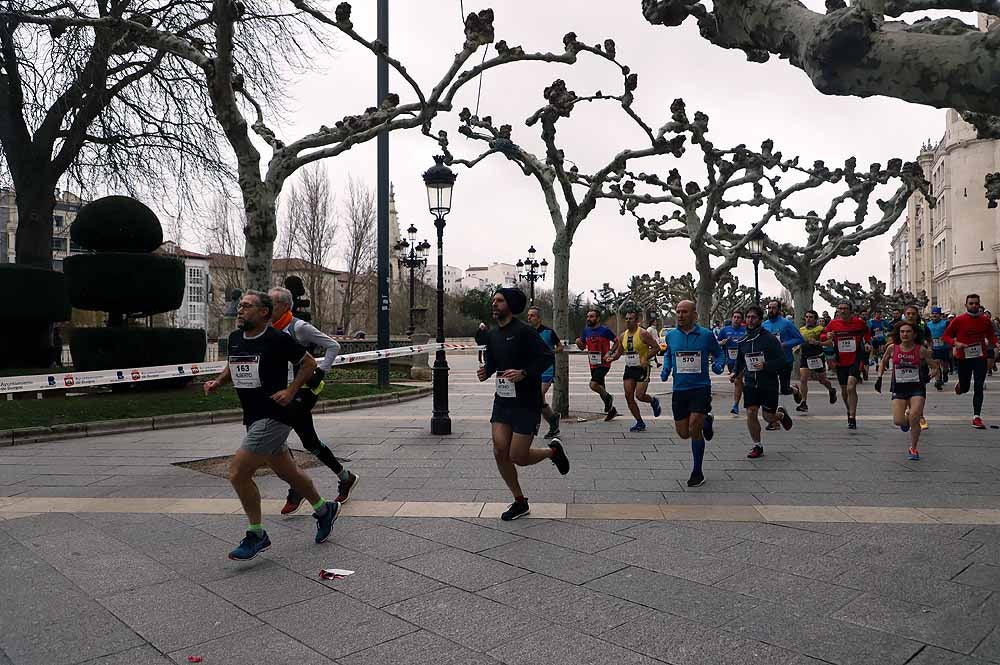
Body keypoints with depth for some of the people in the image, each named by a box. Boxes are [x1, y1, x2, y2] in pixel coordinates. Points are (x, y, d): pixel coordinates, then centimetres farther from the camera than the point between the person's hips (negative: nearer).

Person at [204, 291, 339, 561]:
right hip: (253, 418, 8)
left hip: (274, 417, -8)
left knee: (238, 472, -11)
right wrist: (217, 382, 7)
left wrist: (291, 391, -13)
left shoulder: (278, 339, -13)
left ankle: (256, 535, 6)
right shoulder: (235, 338, 8)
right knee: (287, 472, 18)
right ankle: (324, 510, 38)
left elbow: (309, 363, -4)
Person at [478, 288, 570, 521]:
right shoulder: (493, 334, 8)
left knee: (517, 457, -4)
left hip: (526, 402, -6)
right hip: (503, 399, 7)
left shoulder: (524, 331, -13)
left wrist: (524, 373, -27)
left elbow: (547, 356, -15)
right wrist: (485, 371, -1)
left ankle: (553, 451, 27)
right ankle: (520, 502, 17)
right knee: (500, 451, -1)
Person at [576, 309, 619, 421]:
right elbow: (582, 347, 14)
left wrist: (609, 353, -15)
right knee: (600, 388, 14)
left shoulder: (605, 330, -10)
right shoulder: (586, 330, 7)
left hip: (603, 364, -7)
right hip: (593, 365, 7)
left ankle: (608, 398, 4)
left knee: (593, 384, -23)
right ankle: (611, 409, 31)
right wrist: (579, 342, -7)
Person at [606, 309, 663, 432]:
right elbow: (619, 351, 16)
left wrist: (645, 359, -20)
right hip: (629, 368, 6)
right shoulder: (623, 335, 6)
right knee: (629, 396, 1)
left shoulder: (643, 334, -12)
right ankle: (640, 422, 13)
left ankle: (653, 401, 23)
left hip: (642, 368, -6)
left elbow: (656, 347, -10)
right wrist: (612, 357, -4)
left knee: (639, 395, -13)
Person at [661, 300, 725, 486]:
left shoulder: (706, 335, -4)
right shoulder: (671, 335, 4)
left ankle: (697, 473, 5)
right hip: (679, 389, 4)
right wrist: (666, 369, 5)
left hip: (700, 387, -4)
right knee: (683, 433, 7)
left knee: (694, 431, -15)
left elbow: (719, 353, 12)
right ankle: (705, 422, 42)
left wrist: (718, 365, -9)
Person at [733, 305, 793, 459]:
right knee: (751, 413, -7)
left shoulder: (770, 338, -9)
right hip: (750, 383, 3)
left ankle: (781, 414, 40)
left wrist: (766, 365, -23)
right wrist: (735, 373, 5)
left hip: (769, 383, -3)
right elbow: (740, 361, 21)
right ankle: (757, 446, 9)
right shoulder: (743, 341, 5)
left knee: (768, 417, 2)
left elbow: (782, 361, -10)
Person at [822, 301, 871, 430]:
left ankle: (852, 418, -16)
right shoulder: (833, 324, 0)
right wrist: (827, 336, -14)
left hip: (855, 360, -3)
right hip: (841, 362, 3)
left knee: (851, 387, -19)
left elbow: (867, 334, 18)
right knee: (844, 390, 15)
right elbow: (822, 338, 8)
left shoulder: (859, 322, -2)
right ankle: (850, 411, 40)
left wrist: (868, 344, 1)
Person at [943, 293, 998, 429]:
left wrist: (995, 344, -4)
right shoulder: (958, 320, -7)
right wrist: (955, 343, -19)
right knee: (964, 389, 9)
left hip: (980, 358, 1)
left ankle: (977, 417, -1)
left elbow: (991, 336, 16)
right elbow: (946, 336, -2)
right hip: (963, 358, -1)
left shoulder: (986, 321, 2)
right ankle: (960, 385, 47)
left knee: (978, 388, -5)